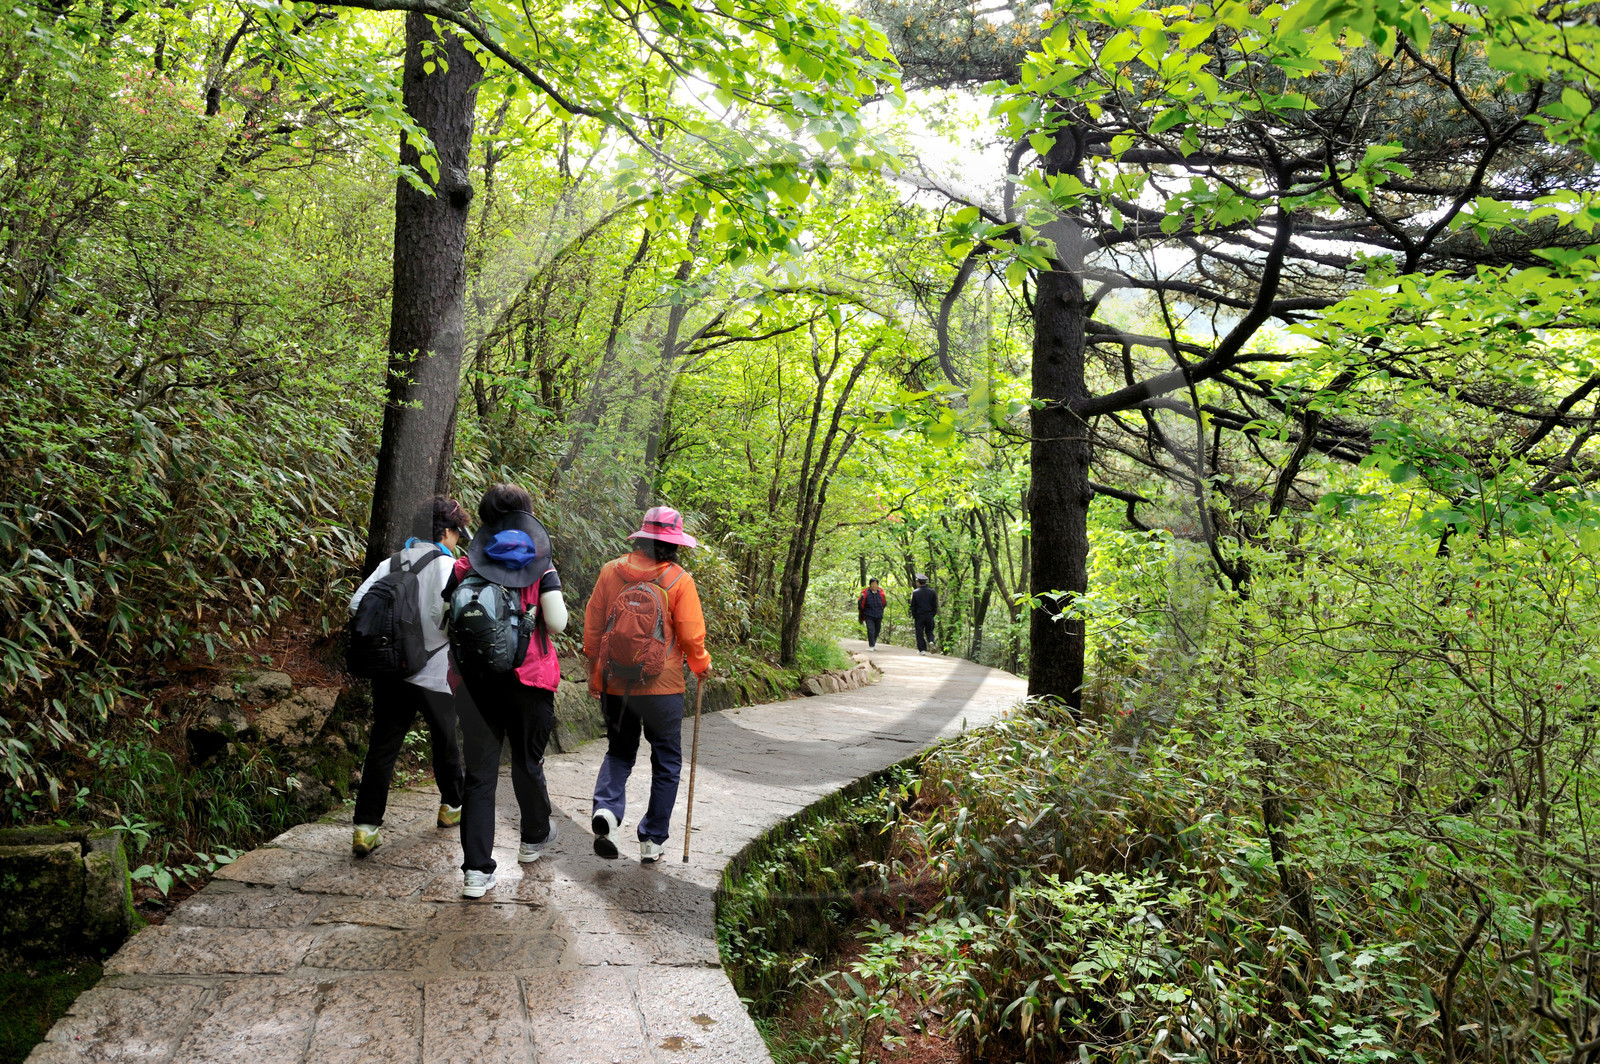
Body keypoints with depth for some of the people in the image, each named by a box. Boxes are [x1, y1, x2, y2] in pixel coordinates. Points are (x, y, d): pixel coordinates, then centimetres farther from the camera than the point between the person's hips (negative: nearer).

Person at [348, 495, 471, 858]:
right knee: (445, 739, 17)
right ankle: (452, 806, 35)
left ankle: (366, 827, 0)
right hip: (432, 672, -4)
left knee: (382, 746, 5)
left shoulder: (392, 563, 6)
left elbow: (357, 604, 2)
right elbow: (449, 614, -23)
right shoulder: (446, 565, -10)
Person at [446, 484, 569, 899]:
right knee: (528, 762, 20)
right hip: (529, 678, -1)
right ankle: (534, 837, 41)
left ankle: (476, 870, -1)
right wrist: (532, 620, 9)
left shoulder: (464, 568, 2)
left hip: (476, 679, 1)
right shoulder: (540, 567, -2)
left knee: (479, 774, 4)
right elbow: (557, 624, -13)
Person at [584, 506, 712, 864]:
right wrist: (701, 665, 12)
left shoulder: (611, 571, 0)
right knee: (666, 760, 13)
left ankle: (606, 808, -6)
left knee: (619, 751, 21)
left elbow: (592, 625, 6)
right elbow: (691, 634, -9)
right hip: (661, 686, -3)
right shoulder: (678, 579, -10)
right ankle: (653, 840, 15)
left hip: (614, 683, 3)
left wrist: (594, 672, 18)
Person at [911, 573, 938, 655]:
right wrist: (932, 615, 13)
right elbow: (935, 605, 4)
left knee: (919, 633, 5)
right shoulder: (932, 592, 1)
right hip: (929, 615, 2)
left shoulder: (915, 592, -7)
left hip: (919, 616, -2)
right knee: (929, 630, 18)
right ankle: (931, 640, -10)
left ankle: (922, 649, 4)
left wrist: (913, 616, 6)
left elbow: (913, 606, -4)